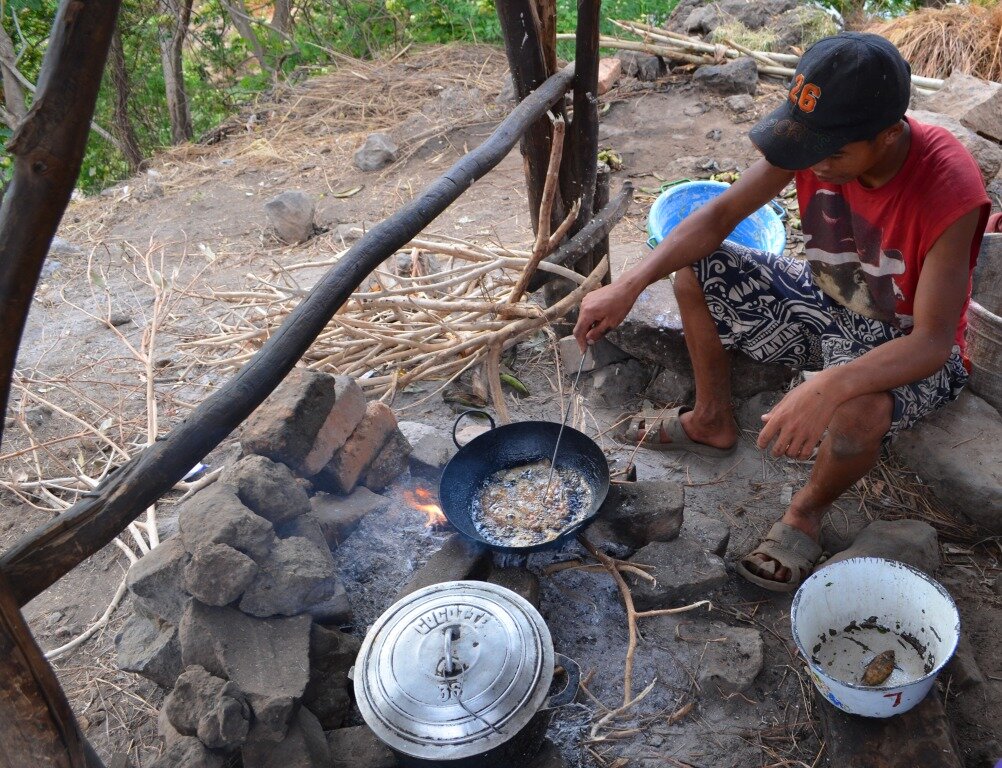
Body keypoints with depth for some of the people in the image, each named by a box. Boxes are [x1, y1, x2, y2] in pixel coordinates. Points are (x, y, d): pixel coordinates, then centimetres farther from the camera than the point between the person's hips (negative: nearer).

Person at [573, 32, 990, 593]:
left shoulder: (950, 187, -34)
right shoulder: (819, 137, -19)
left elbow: (934, 341, -35)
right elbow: (720, 215, -13)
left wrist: (828, 387, -53)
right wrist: (630, 285, -26)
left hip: (907, 344, -6)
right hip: (824, 297, 6)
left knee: (861, 410, -39)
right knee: (695, 268, -6)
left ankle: (808, 512, -3)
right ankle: (715, 422, 15)